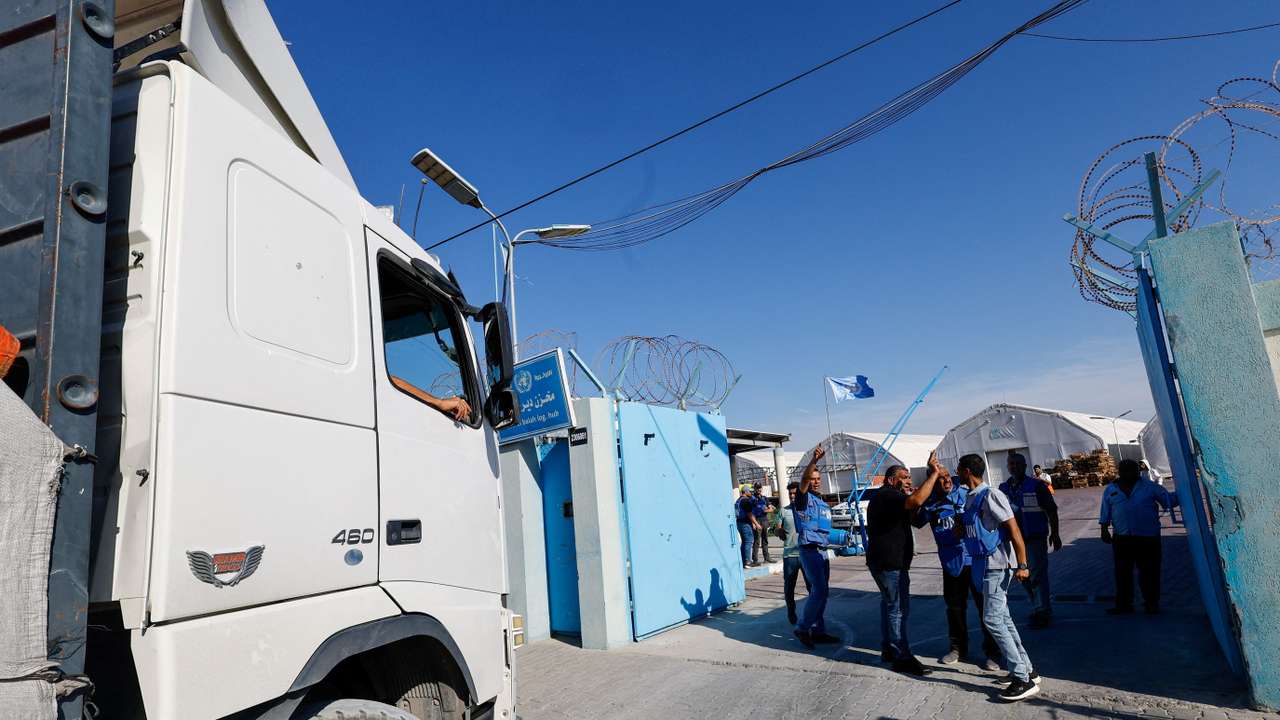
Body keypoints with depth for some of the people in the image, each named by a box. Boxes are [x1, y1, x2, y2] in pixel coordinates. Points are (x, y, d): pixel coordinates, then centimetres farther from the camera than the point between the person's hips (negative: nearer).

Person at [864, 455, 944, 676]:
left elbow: (911, 514, 29)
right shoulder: (888, 495, -17)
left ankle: (888, 649, 29)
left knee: (889, 603, 19)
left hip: (884, 560, 11)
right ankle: (902, 658, -2)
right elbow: (915, 501, -37)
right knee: (898, 608, -7)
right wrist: (933, 474, -30)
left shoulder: (883, 497, 18)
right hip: (890, 562, -11)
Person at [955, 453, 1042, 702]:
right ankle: (1027, 670, 24)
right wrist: (963, 529, 4)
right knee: (1003, 618, 14)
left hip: (997, 565, -9)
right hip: (983, 564, 9)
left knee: (992, 620, -10)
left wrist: (1022, 565, -20)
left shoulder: (990, 496, -16)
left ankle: (1024, 680, -3)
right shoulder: (970, 498, 10)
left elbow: (1014, 529, -18)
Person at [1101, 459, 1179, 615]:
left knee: (1149, 572, 4)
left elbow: (1169, 500, 1)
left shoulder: (1149, 486, 3)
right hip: (1122, 539, 1)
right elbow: (1105, 514, 10)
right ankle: (1123, 604, 14)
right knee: (1123, 572, 6)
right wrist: (1104, 530, 5)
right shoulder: (1110, 490, 7)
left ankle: (1151, 603, 17)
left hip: (1148, 538, -1)